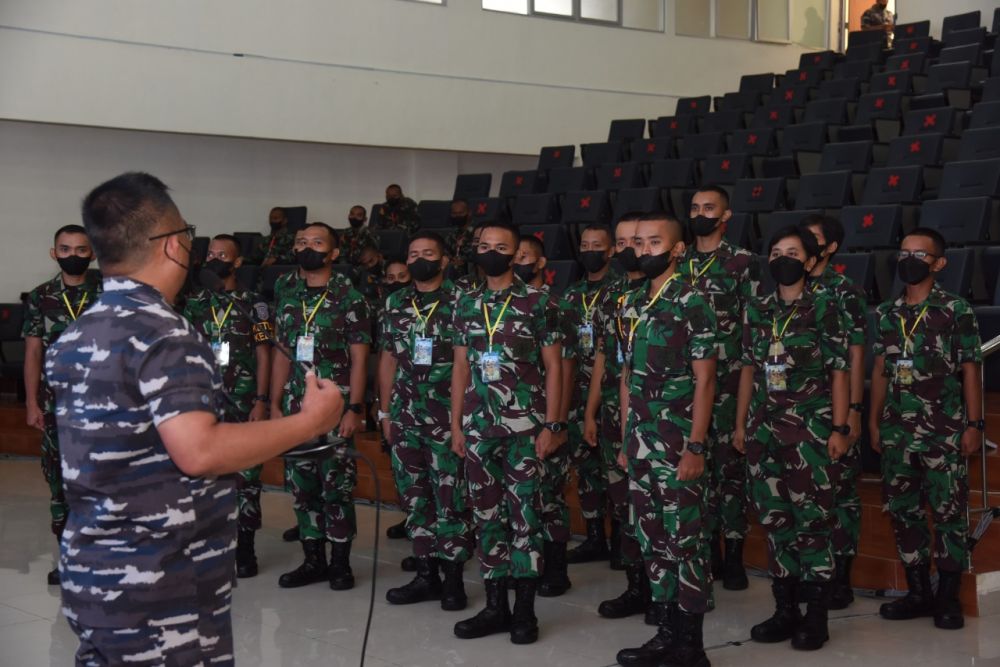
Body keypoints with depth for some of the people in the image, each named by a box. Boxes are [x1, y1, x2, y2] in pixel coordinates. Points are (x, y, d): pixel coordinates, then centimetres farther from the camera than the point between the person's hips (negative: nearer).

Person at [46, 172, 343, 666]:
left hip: (91, 572, 9)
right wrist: (309, 422, -21)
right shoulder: (162, 333, -19)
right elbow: (198, 451, -29)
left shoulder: (75, 337, 9)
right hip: (156, 590, -9)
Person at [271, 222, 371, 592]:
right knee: (302, 487, 8)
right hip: (295, 410, 5)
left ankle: (340, 562, 9)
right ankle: (313, 560, 18)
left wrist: (354, 408, -14)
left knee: (337, 488, -2)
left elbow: (358, 359, -6)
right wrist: (275, 405, 9)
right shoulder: (287, 302, 12)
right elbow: (281, 357, 15)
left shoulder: (350, 300, -3)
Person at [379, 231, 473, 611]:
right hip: (405, 418, 5)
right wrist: (385, 411, 11)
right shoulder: (394, 304, 11)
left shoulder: (459, 302, -3)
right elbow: (388, 360, 15)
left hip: (447, 418, -5)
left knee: (450, 498, -1)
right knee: (414, 496, 9)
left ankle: (453, 578, 8)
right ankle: (426, 574, 19)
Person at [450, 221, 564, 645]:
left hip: (524, 428, -4)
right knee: (487, 515, 9)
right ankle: (495, 606, 17)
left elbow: (553, 368, -3)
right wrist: (456, 424, 9)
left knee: (525, 515, 0)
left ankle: (525, 610, 8)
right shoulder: (466, 305, 10)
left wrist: (550, 425, -9)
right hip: (478, 429, 5)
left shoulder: (539, 303, -4)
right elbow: (461, 367, 13)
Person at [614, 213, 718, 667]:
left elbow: (704, 381, -11)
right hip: (641, 444, 7)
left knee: (685, 541, -1)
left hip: (678, 444, -7)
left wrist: (695, 447, -15)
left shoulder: (692, 303, -9)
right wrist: (626, 439, 13)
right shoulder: (632, 304, 11)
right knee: (652, 540, 12)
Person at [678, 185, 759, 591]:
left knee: (730, 463, -1)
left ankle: (734, 555, 7)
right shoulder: (678, 263, 11)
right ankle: (709, 550, 18)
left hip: (729, 381, -4)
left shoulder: (743, 262, -1)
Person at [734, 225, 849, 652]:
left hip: (811, 429, -4)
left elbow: (838, 371, -4)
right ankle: (785, 609, 18)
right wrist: (741, 424, 12)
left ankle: (816, 616, 7)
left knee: (811, 521, -2)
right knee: (775, 520, 8)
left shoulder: (824, 307, -3)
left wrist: (839, 428, -8)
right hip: (765, 430, 5)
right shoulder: (757, 309, 10)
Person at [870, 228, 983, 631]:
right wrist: (874, 421, 11)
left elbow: (970, 370, -4)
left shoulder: (956, 310, -4)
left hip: (943, 432, -5)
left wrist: (974, 424, -8)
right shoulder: (887, 313, 9)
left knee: (948, 513, -1)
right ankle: (919, 593, 19)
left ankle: (948, 598, 8)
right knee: (903, 511, 9)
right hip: (897, 432, 5)